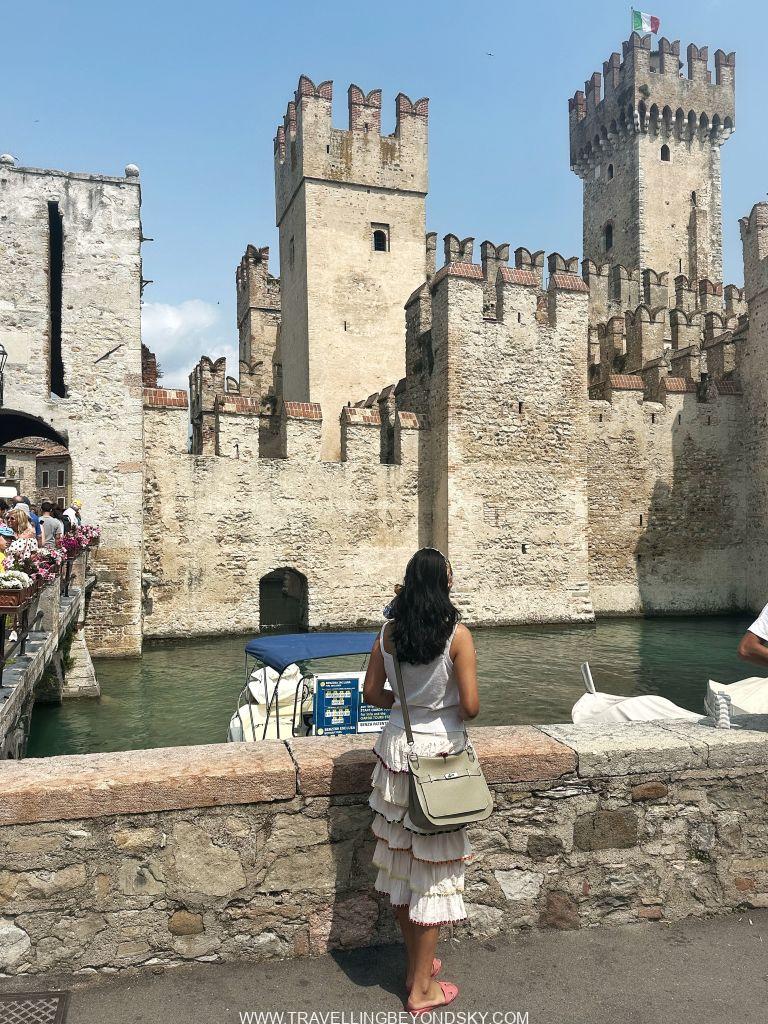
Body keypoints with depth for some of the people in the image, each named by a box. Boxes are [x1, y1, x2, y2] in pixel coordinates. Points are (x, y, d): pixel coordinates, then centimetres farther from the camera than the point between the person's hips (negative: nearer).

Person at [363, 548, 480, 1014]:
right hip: (440, 750, -5)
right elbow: (470, 705, -18)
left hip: (397, 746, 5)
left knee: (404, 858, 17)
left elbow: (371, 693, 5)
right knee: (435, 867, 8)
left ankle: (416, 963, 35)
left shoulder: (390, 632, -2)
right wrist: (456, 711, 3)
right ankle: (422, 988, 19)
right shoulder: (457, 633, -16)